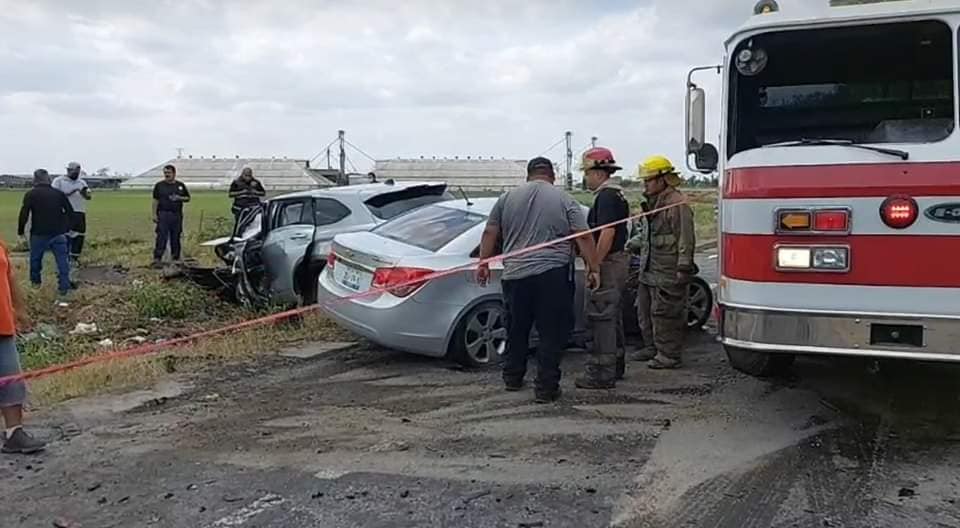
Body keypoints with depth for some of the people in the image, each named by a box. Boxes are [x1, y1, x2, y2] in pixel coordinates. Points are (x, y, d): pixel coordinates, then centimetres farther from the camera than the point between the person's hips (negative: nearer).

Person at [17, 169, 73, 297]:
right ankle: (64, 286, -2)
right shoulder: (59, 193, 4)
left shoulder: (31, 194, -5)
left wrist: (20, 230, 1)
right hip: (58, 234, 2)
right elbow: (70, 211, 7)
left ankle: (36, 281, 33)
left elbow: (24, 214, -10)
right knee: (62, 260, 3)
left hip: (39, 234, -1)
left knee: (35, 258, 20)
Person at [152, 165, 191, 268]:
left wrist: (180, 198, -7)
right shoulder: (159, 185, 5)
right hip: (163, 214, -2)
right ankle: (157, 259, -11)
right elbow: (155, 200, 4)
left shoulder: (180, 186, 11)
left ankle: (176, 258, 20)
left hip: (177, 215, 3)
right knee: (161, 237, -10)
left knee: (176, 238, 9)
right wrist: (154, 214, -4)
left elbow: (188, 198, 15)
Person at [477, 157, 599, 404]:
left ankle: (512, 378, 27)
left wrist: (484, 264, 16)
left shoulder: (508, 198, 10)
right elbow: (584, 237, -3)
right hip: (553, 275, -3)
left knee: (516, 330, 17)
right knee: (552, 333, 2)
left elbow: (490, 233, 10)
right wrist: (593, 269, 0)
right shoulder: (565, 200, 2)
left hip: (515, 275, 3)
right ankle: (546, 388, 1)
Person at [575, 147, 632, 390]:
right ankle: (616, 367, 26)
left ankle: (602, 374, -5)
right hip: (618, 261, 11)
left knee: (601, 317, -8)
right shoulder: (617, 194, 17)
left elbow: (607, 233, -24)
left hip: (608, 263, -11)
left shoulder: (606, 196, -16)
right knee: (612, 316, 17)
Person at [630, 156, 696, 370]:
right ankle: (652, 347, 28)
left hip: (668, 273, -10)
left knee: (665, 313, -5)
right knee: (644, 309, 16)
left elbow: (686, 238, -18)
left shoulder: (677, 203, -15)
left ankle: (669, 355, 3)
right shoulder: (653, 202, 17)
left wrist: (683, 267, -21)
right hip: (651, 270, 10)